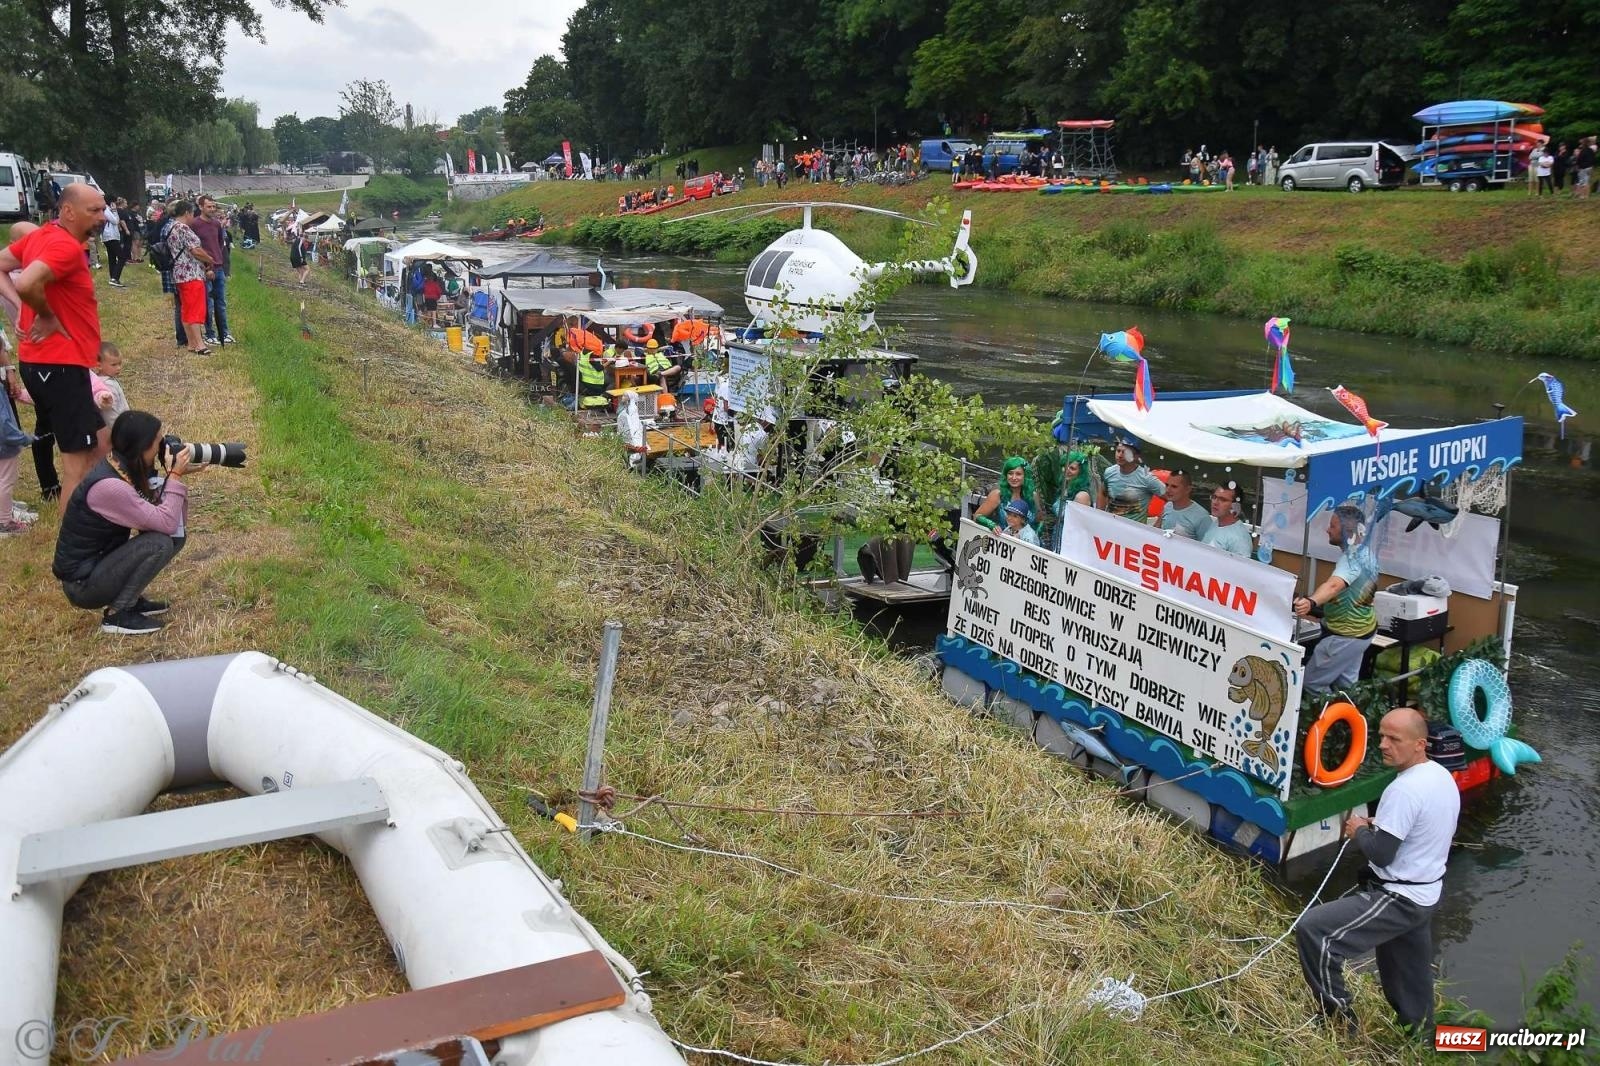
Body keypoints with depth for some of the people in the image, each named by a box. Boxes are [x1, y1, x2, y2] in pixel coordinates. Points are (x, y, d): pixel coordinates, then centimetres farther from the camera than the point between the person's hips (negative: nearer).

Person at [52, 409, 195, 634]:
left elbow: (175, 525, 2)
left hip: (101, 561, 9)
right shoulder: (108, 485, -28)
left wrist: (176, 476, -7)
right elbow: (166, 523, -27)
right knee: (160, 543, -23)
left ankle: (129, 599, 10)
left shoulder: (124, 469, 0)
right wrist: (175, 476, -19)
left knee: (175, 537, 2)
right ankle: (117, 614, -9)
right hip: (82, 583, -9)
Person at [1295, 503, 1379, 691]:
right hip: (1360, 628, 10)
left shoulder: (1352, 557, -26)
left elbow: (1334, 585, -47)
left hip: (1345, 635, -10)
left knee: (1312, 682, -4)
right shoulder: (1365, 553, 5)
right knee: (1345, 683, 19)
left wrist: (1311, 603, -66)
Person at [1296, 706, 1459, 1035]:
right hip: (1426, 894, 10)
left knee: (1311, 929, -14)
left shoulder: (1405, 790, -26)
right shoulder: (1442, 776, 4)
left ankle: (1339, 1018, -3)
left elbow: (1381, 854, -24)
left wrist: (1360, 831, -6)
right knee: (1409, 978, 24)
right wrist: (1379, 825, 7)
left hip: (1399, 900, -10)